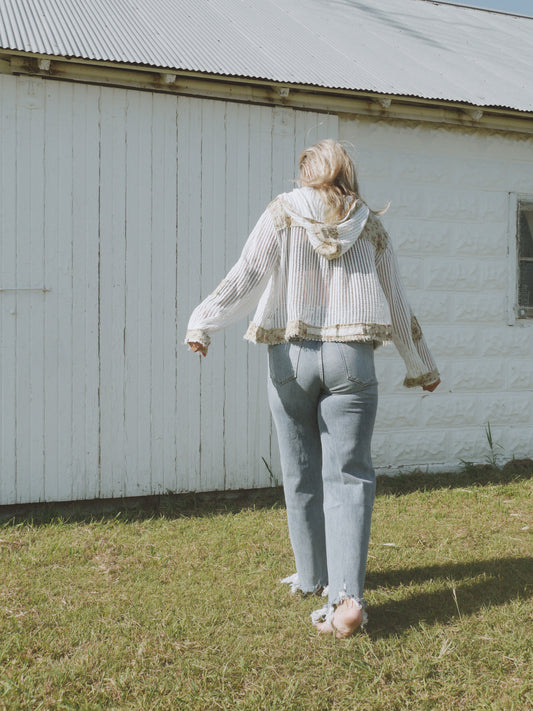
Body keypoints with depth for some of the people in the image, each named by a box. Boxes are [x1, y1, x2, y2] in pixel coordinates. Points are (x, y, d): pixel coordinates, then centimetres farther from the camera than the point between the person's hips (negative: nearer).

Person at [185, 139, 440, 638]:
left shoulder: (282, 214, 4)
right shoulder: (370, 226, 9)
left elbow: (246, 278, -4)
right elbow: (395, 303, 12)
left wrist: (202, 322, 4)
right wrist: (421, 366, 22)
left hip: (291, 356, 0)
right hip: (350, 359, 1)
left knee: (302, 473, 13)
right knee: (348, 474, 0)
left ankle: (312, 576, 27)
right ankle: (346, 595, -12)